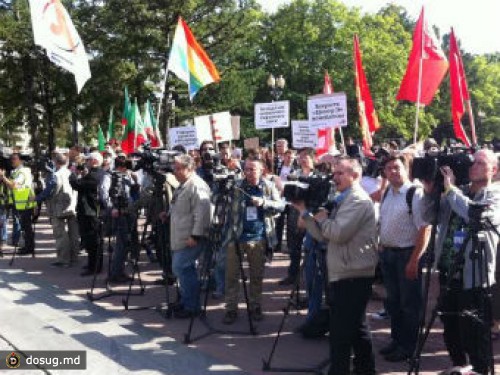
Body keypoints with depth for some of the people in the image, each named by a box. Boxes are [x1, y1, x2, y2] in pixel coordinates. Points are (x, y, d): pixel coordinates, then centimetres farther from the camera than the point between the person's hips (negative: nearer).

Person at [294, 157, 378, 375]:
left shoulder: (358, 200, -13)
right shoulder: (343, 200, 18)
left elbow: (338, 233, -24)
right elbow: (323, 235, 14)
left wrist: (322, 218, -6)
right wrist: (304, 212, 5)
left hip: (352, 276, -10)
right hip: (346, 274, 10)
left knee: (340, 331, -5)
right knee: (356, 326, 18)